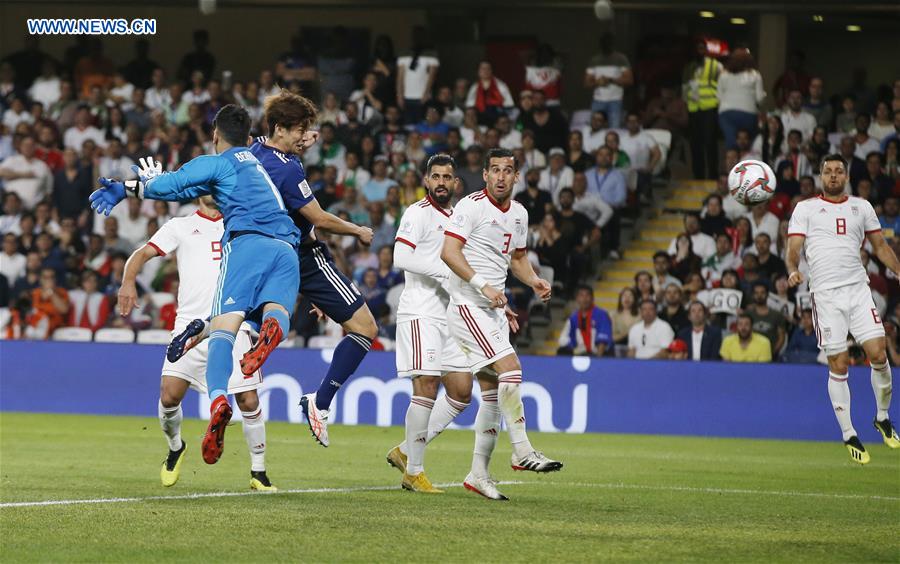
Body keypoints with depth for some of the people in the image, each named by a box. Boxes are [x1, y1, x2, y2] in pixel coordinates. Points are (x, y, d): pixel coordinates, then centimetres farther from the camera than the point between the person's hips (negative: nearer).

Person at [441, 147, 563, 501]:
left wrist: (533, 281, 7)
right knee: (510, 366, -21)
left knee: (493, 394, 6)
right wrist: (483, 285, -27)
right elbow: (449, 252, -18)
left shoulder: (518, 214, 13)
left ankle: (479, 473, 10)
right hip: (467, 305, -8)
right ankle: (522, 451, -16)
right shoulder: (471, 206, -10)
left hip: (493, 310, 8)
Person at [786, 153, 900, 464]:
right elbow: (794, 248, 1)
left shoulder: (861, 207, 15)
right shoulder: (805, 208, 8)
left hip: (857, 287, 2)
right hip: (824, 293, -2)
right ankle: (849, 436, 7)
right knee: (838, 365, -3)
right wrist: (793, 269, -19)